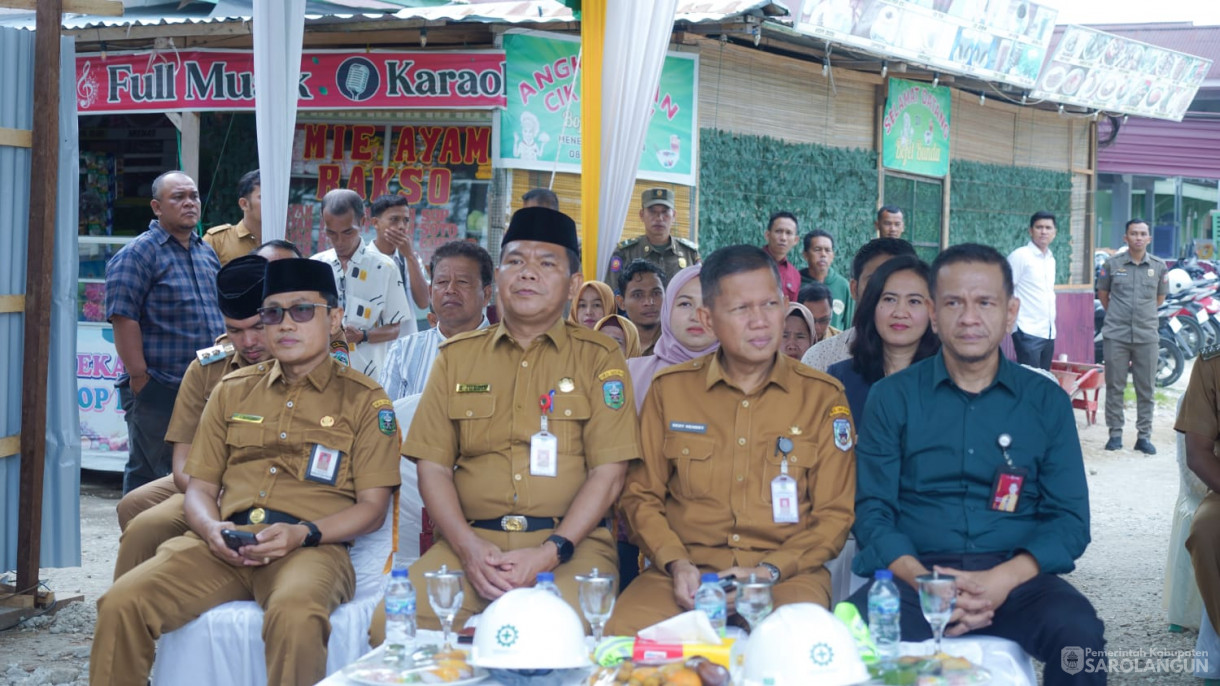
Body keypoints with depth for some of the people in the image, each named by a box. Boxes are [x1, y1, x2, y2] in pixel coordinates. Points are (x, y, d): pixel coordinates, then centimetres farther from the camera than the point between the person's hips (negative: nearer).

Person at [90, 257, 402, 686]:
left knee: (295, 616, -39)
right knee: (121, 604, -22)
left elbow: (372, 506, 4)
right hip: (227, 548, 4)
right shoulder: (232, 390, 21)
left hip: (312, 549, -3)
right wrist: (212, 529, -5)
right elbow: (200, 487, 19)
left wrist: (303, 534, -13)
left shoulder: (365, 400, 9)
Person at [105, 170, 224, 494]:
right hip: (156, 391, -7)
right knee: (148, 476, 0)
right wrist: (139, 378, -18)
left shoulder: (207, 253, 16)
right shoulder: (137, 254, -8)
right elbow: (123, 319, -14)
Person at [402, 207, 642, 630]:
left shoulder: (599, 358, 9)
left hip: (571, 542, -2)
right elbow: (433, 467, 10)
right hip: (470, 540, 2)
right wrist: (469, 548, -8)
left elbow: (608, 473, 0)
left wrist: (551, 552, -14)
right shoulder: (456, 357, 17)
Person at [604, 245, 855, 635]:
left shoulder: (823, 396, 7)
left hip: (788, 570, -1)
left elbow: (835, 514, 6)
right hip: (687, 570, 1)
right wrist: (676, 563, -7)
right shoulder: (670, 389, 10)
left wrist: (769, 570, -10)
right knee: (624, 629, -30)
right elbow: (641, 495, 12)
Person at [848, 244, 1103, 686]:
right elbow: (872, 511, 4)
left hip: (1017, 577, 1)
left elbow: (1070, 518, 6)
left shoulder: (1047, 401, 11)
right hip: (916, 571, -1)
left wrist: (1004, 578, -13)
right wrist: (922, 579, -16)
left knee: (1080, 634, -31)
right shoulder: (892, 397, 9)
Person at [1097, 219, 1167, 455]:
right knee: (1114, 386, 3)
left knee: (1146, 389, 4)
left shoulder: (1159, 266, 4)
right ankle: (1115, 433, 12)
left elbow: (1160, 297, 18)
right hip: (1115, 335, -1)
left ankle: (1144, 436, 12)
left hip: (1146, 335, 1)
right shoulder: (1113, 264, 1)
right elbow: (1102, 293, 14)